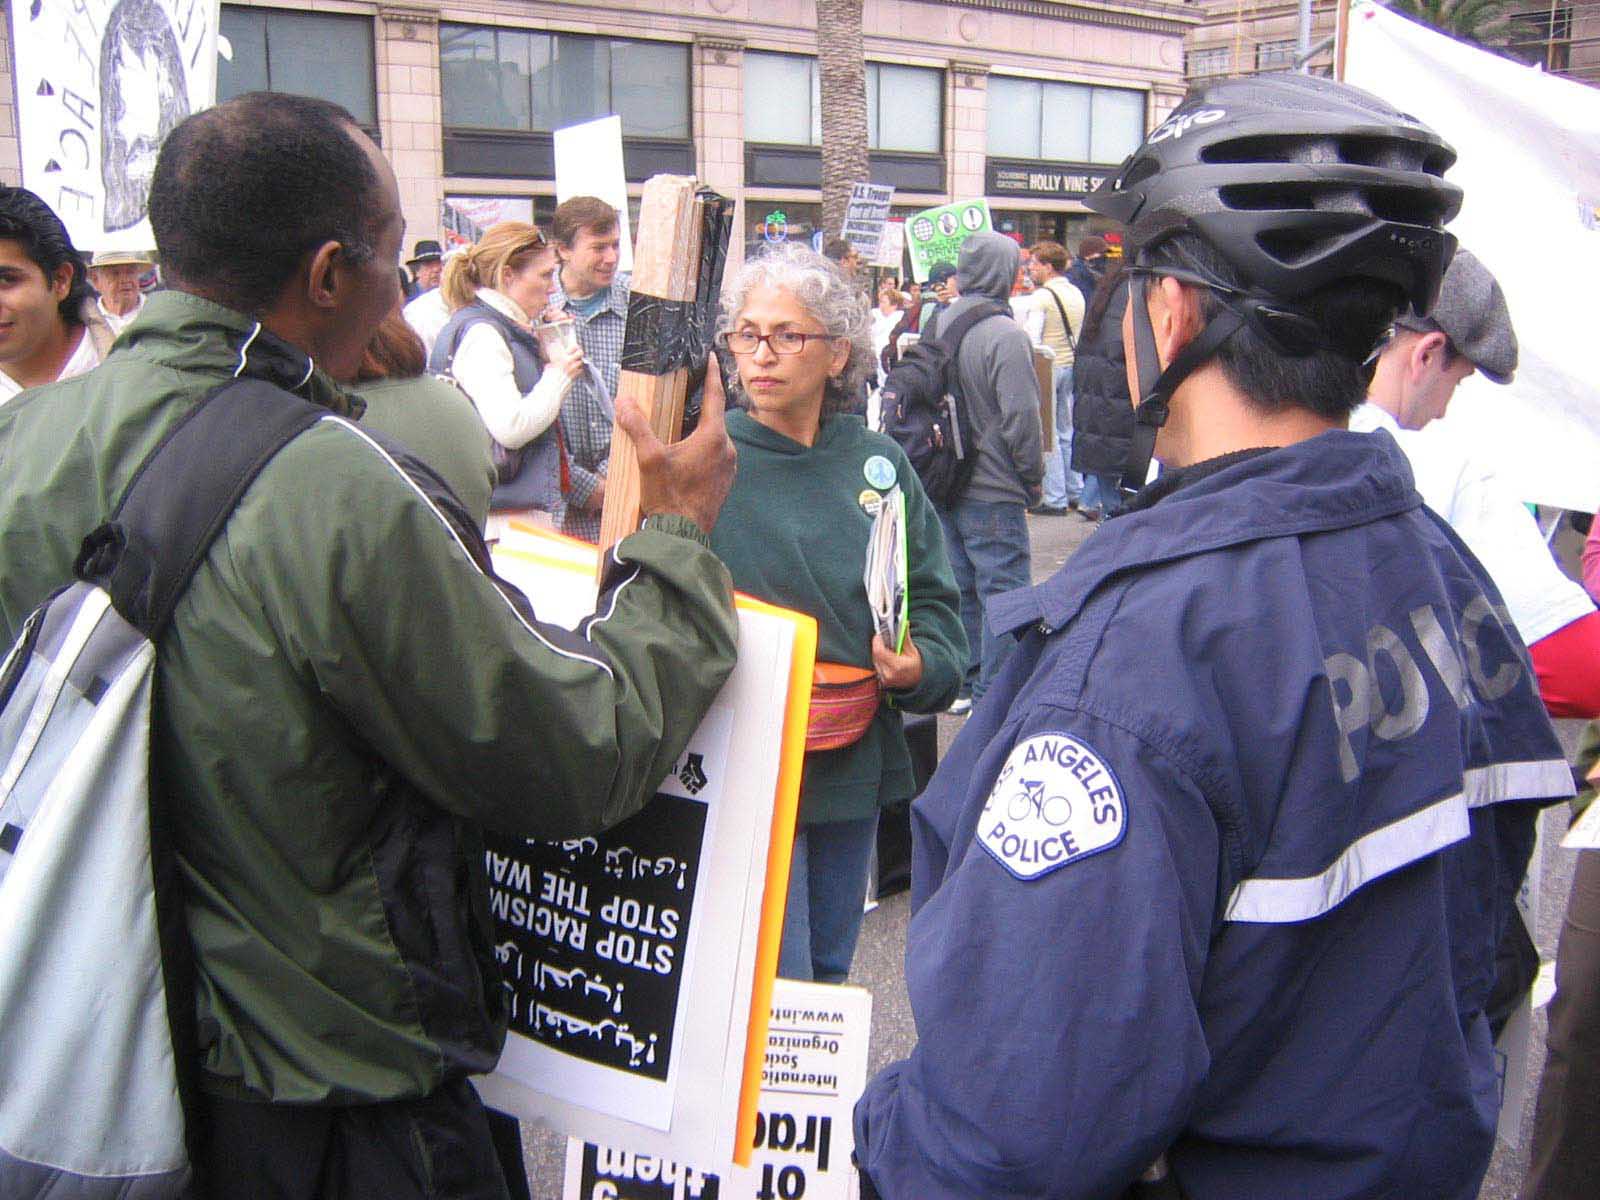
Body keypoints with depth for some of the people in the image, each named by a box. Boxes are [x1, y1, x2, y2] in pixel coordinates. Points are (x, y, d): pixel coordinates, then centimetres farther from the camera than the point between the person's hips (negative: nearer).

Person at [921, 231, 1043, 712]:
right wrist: (1032, 482, -5)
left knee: (961, 587, 17)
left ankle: (963, 685, 27)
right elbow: (1021, 417, -18)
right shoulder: (1005, 335, -18)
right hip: (993, 493, -8)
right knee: (1004, 592, 0)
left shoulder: (935, 325, 5)